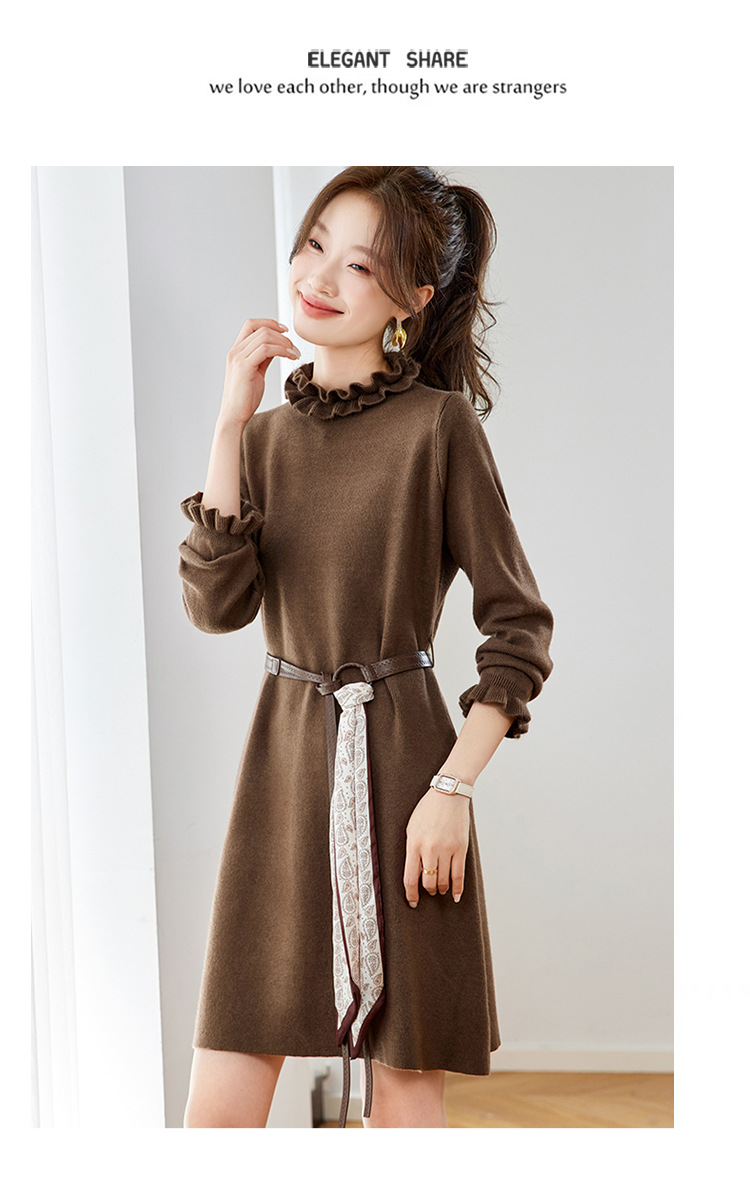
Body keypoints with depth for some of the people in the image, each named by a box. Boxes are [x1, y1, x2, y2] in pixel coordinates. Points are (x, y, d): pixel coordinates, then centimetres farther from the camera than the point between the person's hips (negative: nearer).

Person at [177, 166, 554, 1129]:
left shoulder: (439, 423, -4)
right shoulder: (266, 434, 10)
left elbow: (520, 624, -4)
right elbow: (216, 605, -5)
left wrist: (454, 786, -13)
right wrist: (229, 423, -7)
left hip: (401, 763, -4)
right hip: (284, 761, 4)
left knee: (405, 1090, 6)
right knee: (221, 1096, 4)